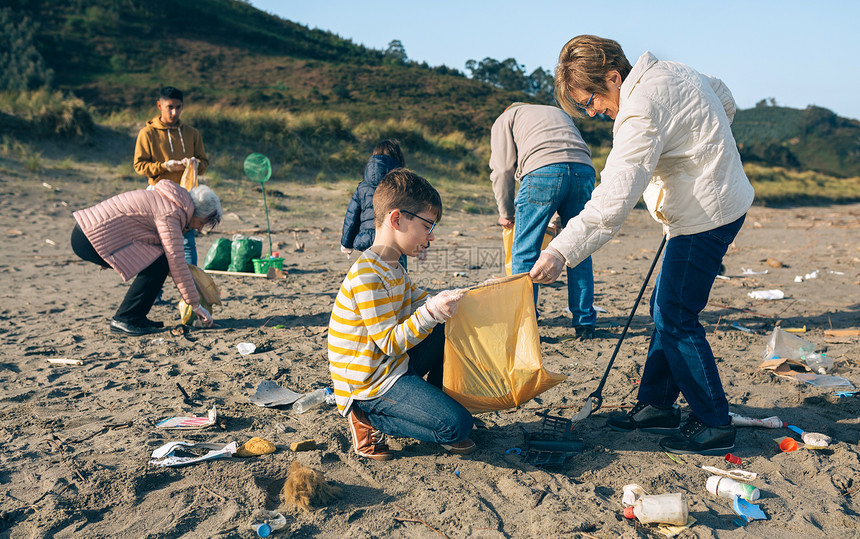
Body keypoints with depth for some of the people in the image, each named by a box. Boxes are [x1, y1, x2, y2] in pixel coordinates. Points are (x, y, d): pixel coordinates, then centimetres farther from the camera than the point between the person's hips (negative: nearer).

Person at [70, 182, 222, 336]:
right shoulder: (169, 214, -16)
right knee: (157, 265, -14)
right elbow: (176, 262, -19)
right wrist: (195, 305, -15)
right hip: (90, 237, -10)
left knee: (156, 261, 8)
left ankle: (136, 317, 12)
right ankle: (123, 320, -6)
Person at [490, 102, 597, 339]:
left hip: (543, 170, -4)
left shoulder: (505, 119, 27)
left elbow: (503, 168, 14)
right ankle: (585, 324, 16)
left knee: (525, 253, 3)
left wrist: (506, 212, 26)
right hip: (583, 168, 5)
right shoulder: (558, 111, 40)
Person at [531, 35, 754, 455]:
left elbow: (613, 199, -33)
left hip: (706, 213, -11)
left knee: (675, 318, -6)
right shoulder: (669, 72, 7)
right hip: (715, 202, 11)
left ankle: (713, 424, 5)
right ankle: (656, 405, 23)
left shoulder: (641, 110, -24)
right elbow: (726, 102, 24)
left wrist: (561, 251, -36)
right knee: (665, 309, 13)